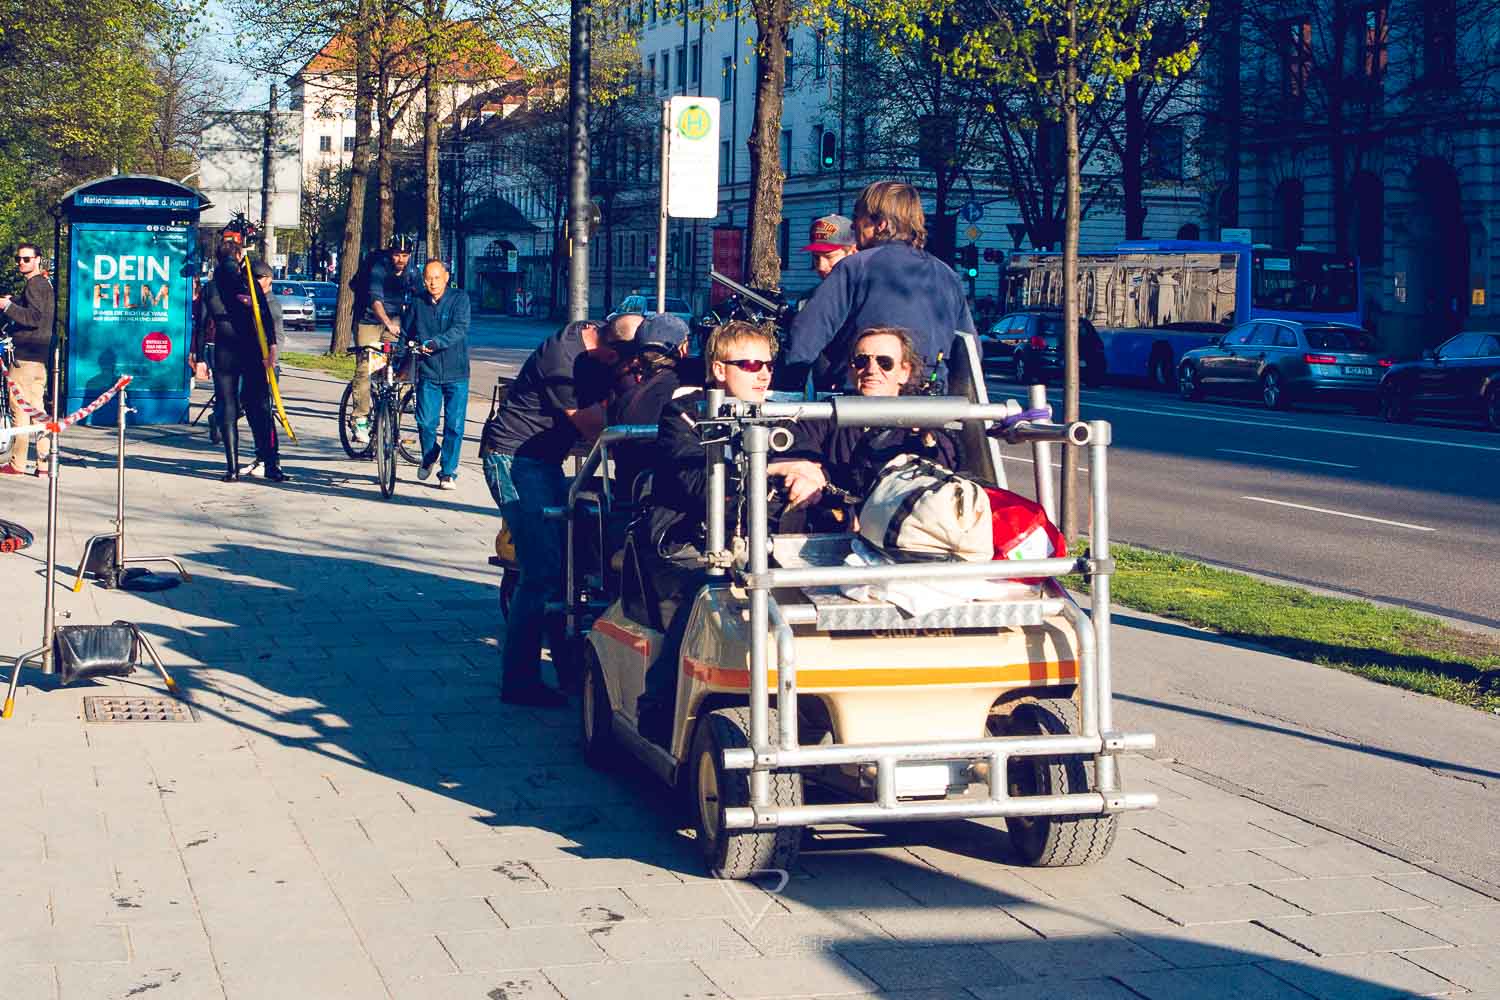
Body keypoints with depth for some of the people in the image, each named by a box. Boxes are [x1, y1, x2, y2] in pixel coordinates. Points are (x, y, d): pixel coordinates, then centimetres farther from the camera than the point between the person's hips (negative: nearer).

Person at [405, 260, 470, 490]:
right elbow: (406, 330, 20)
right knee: (425, 422, -3)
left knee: (454, 425, -2)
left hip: (456, 374, -2)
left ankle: (448, 472, 9)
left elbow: (460, 329, -17)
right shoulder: (418, 303, 6)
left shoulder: (460, 298, -3)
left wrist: (434, 343, -29)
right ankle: (429, 458, 25)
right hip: (428, 373, 2)